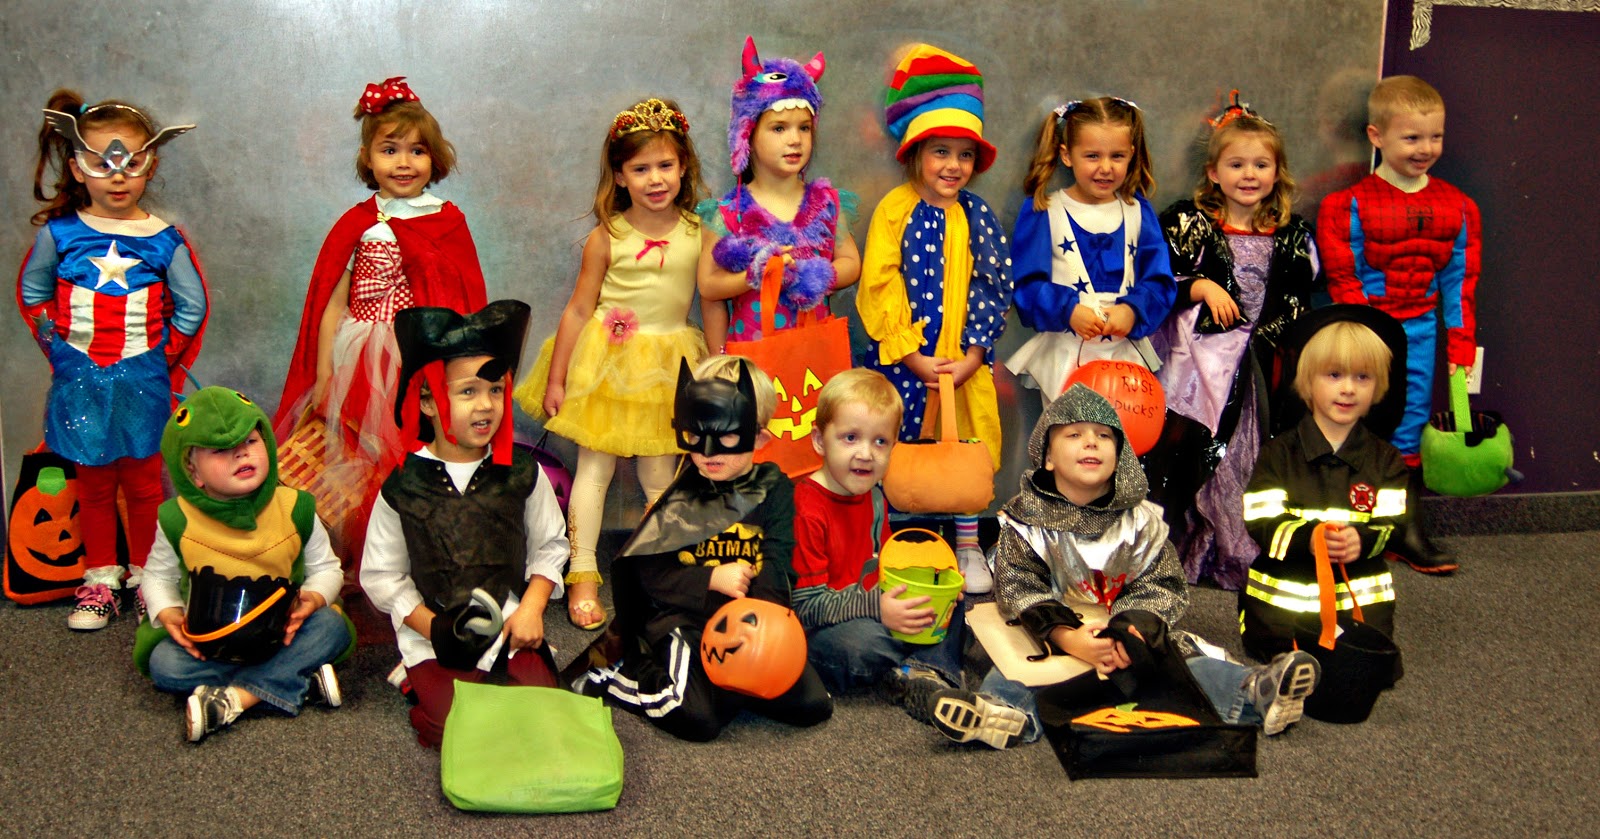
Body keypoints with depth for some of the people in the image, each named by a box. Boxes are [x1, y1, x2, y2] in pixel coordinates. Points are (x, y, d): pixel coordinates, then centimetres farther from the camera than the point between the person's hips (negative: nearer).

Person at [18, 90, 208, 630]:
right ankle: (99, 575, 24)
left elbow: (192, 306, 3)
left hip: (142, 380, -1)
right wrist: (58, 347, 6)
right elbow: (31, 293, 10)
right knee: (93, 484, 12)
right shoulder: (58, 233, -3)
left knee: (143, 482, 8)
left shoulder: (164, 240, -5)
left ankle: (146, 573, 22)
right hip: (80, 381, 1)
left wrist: (164, 357, 3)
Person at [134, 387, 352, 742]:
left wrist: (314, 598, -21)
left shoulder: (294, 509, -10)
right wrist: (168, 614, -15)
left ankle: (235, 697, -32)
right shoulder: (179, 520, -10)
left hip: (281, 634, 0)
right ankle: (303, 679, -29)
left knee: (332, 626, -27)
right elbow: (158, 576, 5)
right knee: (164, 663, -27)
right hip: (207, 642, 0)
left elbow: (325, 567, 1)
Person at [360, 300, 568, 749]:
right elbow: (382, 576, 0)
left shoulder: (522, 472, 0)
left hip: (509, 628, 2)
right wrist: (434, 628, -11)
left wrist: (531, 608, -6)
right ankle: (424, 680, 9)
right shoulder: (403, 486, -5)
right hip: (433, 634, -2)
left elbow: (550, 545, 9)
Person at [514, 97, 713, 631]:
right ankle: (582, 577, 11)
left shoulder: (698, 235, -4)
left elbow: (713, 307, 3)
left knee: (661, 476, 9)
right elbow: (579, 309, -4)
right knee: (594, 467, 3)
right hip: (608, 361, -1)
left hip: (669, 366, 2)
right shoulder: (606, 238, -9)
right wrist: (555, 379, -3)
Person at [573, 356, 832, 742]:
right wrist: (712, 579, -13)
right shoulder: (679, 499, 4)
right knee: (698, 717, -26)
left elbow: (777, 566, -4)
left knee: (812, 703, -11)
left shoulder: (774, 490, 5)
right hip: (685, 622, -3)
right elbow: (649, 575, -1)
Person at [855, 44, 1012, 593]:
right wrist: (914, 357, -14)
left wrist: (971, 357, -7)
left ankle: (969, 548, 22)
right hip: (903, 362, -3)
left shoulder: (977, 216, 4)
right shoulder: (894, 211, -5)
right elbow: (878, 290, -9)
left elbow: (995, 289, 3)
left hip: (965, 362, 3)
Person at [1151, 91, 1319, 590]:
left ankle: (1248, 553, 12)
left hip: (1264, 361, 2)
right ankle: (1198, 551, 7)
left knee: (1259, 457, 0)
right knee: (1198, 454, -4)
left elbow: (1298, 303, 9)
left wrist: (1268, 340, -4)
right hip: (1203, 357, -2)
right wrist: (1202, 287, -13)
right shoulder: (1188, 223, 3)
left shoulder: (1291, 235, 9)